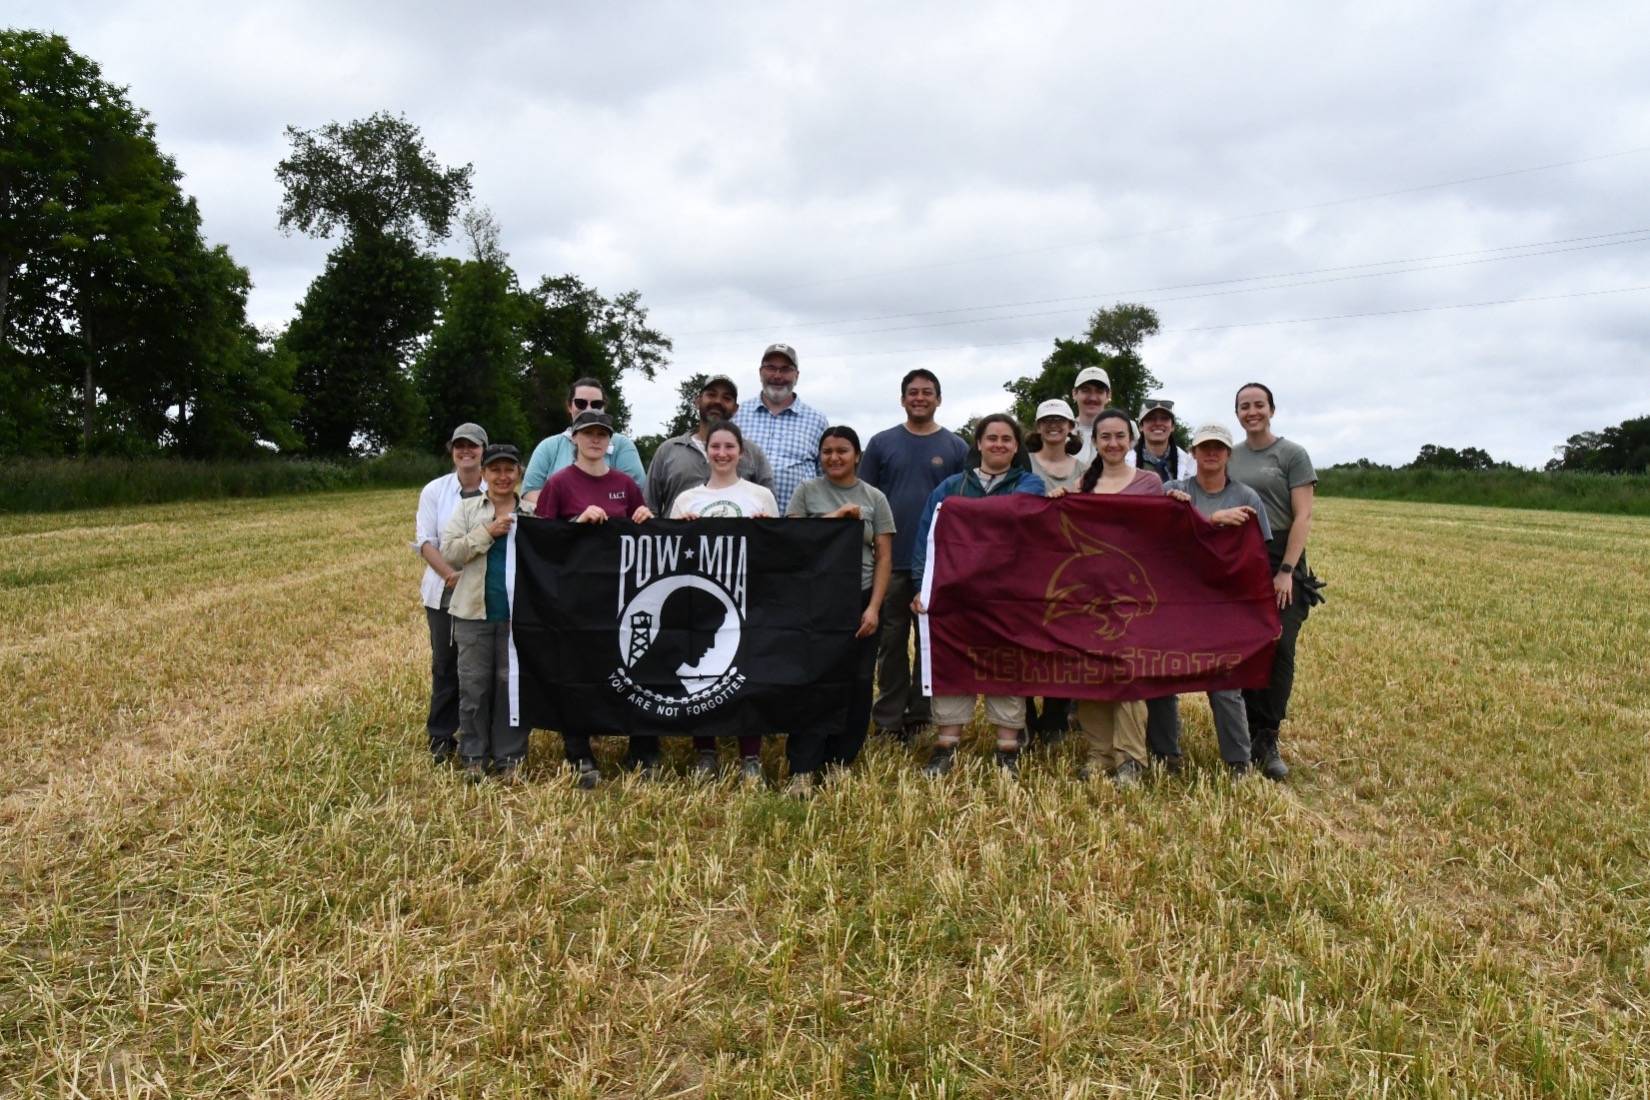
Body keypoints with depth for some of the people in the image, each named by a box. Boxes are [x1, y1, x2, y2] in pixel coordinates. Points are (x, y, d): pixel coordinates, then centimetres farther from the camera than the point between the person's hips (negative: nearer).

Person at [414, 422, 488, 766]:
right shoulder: (434, 490, 5)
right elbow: (425, 541, 0)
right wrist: (449, 574, -16)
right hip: (444, 592, 1)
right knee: (445, 665, 6)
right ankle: (441, 737, 16)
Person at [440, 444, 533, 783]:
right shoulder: (466, 509, 7)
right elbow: (449, 552, -4)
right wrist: (488, 532, -11)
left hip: (517, 613, 0)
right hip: (474, 611, 0)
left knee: (512, 684, 6)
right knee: (474, 684, 6)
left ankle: (509, 757, 17)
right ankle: (474, 756, 19)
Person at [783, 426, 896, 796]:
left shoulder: (874, 498, 7)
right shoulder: (807, 492, 6)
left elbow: (884, 558, 4)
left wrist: (874, 607, -5)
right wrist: (831, 518, -10)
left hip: (860, 600, 2)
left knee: (857, 684, 3)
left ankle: (839, 762, 16)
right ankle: (802, 770, -5)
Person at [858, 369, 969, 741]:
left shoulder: (956, 447, 7)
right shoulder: (881, 443, 6)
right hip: (891, 560, 0)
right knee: (892, 641, 4)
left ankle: (922, 715, 17)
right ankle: (888, 718, 11)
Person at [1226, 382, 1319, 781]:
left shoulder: (1292, 454, 1)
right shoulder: (1228, 457, 12)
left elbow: (1303, 517, -5)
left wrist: (1286, 571, -14)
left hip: (1279, 559, -3)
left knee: (1279, 650, -8)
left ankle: (1267, 741, -1)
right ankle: (1252, 737, 11)